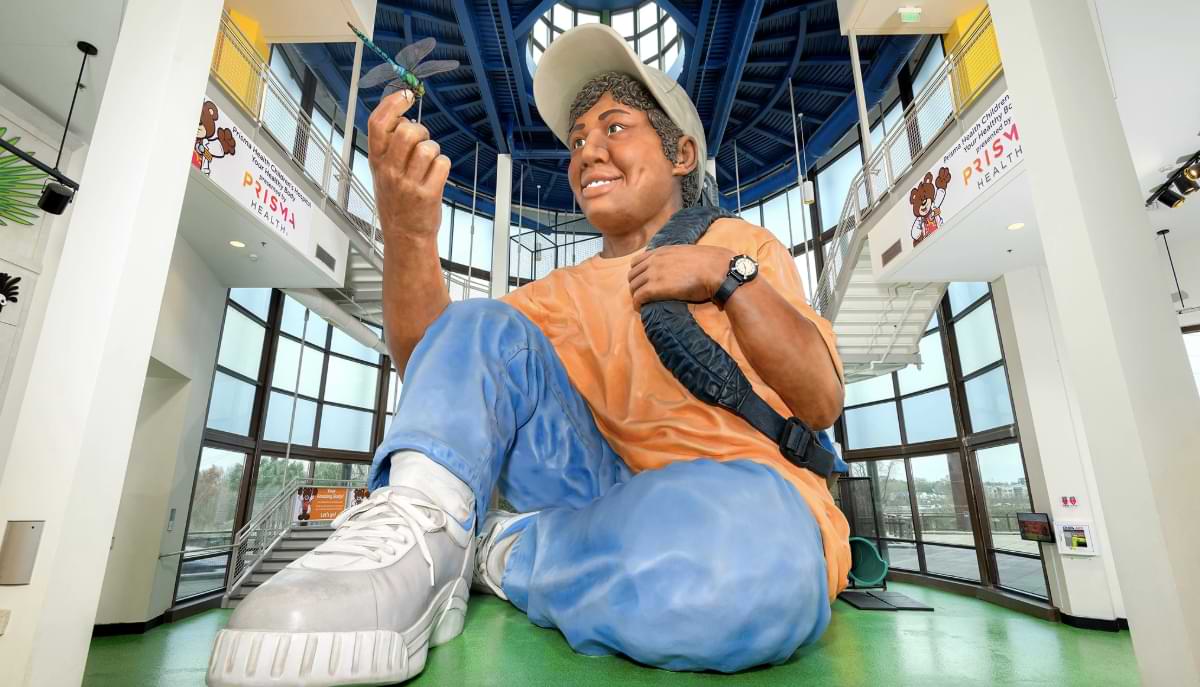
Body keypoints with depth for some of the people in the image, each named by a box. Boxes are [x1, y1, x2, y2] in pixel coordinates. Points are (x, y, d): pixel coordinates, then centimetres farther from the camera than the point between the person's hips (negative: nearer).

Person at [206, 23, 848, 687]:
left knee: (735, 556, -38)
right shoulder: (563, 293, 14)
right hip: (612, 495, 2)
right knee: (479, 329, -8)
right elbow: (429, 364, -1)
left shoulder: (739, 244, 10)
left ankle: (495, 553, -15)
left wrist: (729, 273, -10)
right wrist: (409, 233, -17)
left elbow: (821, 401, 2)